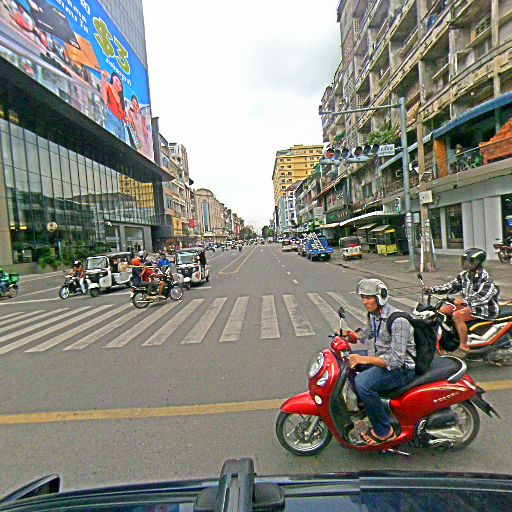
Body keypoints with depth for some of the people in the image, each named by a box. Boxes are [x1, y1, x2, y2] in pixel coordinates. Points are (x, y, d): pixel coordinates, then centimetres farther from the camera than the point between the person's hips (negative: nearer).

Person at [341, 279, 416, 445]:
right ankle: (361, 402, 22)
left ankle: (384, 431, -9)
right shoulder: (374, 314, 1)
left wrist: (365, 359, -37)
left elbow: (396, 359, -29)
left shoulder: (398, 320, -26)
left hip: (402, 367, -9)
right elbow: (367, 333, 21)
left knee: (362, 382, -29)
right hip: (382, 357, 9)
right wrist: (350, 335, 1)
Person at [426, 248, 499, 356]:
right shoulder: (464, 275, 6)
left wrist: (465, 301, -46)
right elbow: (452, 286, 11)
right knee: (443, 310, -2)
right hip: (469, 304, 9)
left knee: (457, 315, -30)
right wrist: (433, 289, -1)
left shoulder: (485, 278, -18)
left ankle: (464, 347, -19)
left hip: (485, 307, -9)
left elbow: (484, 296, -31)